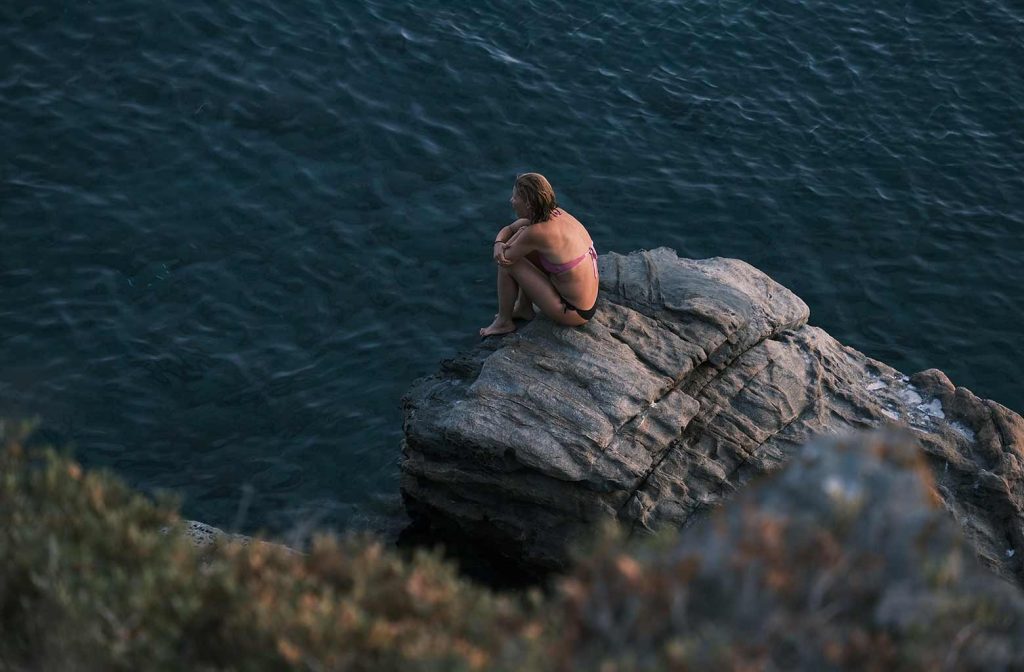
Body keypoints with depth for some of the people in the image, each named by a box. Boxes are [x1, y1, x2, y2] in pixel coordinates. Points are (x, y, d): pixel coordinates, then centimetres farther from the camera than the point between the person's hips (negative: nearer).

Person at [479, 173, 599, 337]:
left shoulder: (537, 232, -26)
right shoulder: (555, 213, 0)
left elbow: (505, 258, -13)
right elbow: (508, 229, 12)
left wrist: (521, 233, 0)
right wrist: (499, 244, -9)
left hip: (573, 314, -8)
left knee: (508, 262, -5)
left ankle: (503, 322, 14)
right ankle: (524, 308, 27)